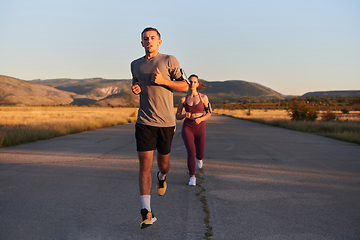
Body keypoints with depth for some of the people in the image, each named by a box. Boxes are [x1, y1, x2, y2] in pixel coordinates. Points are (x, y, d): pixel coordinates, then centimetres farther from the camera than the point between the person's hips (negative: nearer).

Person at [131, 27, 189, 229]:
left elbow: (185, 86, -1)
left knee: (163, 161, 12)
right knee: (145, 164, -9)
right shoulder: (135, 65, 11)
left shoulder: (169, 60, 0)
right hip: (145, 121, 1)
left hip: (166, 122, -1)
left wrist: (163, 81, -16)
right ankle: (147, 212, -9)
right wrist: (136, 90, 3)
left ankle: (162, 177, 51)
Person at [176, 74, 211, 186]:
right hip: (187, 128, 0)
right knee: (191, 153, -18)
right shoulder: (183, 99, 2)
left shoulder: (203, 97, -1)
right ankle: (192, 177, 0)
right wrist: (184, 115, -16)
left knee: (200, 156, 5)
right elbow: (177, 116, 7)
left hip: (200, 128, 0)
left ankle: (198, 157, 45)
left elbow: (209, 113, 4)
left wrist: (200, 119, -16)